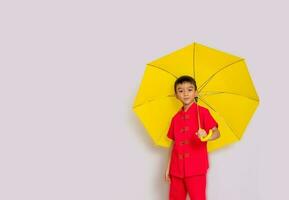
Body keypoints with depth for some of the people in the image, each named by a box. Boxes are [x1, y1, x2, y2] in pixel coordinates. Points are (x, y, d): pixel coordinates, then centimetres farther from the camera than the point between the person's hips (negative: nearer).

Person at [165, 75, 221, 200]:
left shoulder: (202, 112, -3)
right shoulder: (175, 118, 11)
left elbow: (217, 133, -11)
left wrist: (206, 137, -33)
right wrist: (168, 168, 13)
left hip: (196, 168, -5)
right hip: (177, 169, 5)